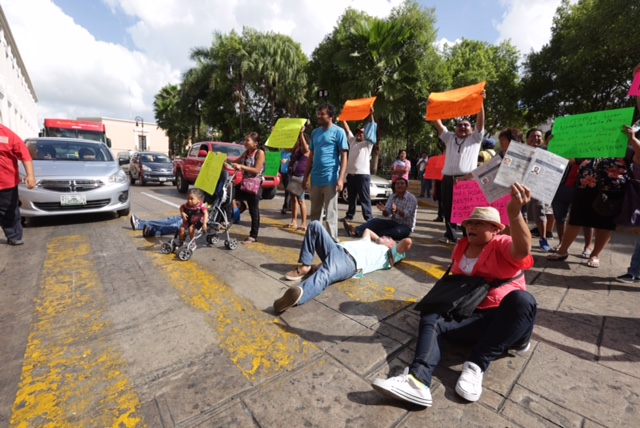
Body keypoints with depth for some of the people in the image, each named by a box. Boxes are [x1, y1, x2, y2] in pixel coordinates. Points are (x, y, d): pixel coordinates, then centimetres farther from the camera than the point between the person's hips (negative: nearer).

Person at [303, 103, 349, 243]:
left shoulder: (338, 132, -1)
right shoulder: (315, 132, 16)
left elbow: (344, 157, -6)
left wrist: (341, 179, -15)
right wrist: (305, 176, 14)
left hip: (330, 179, -6)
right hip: (315, 179, 6)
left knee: (331, 212, -1)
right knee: (315, 212, 12)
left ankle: (332, 240, 7)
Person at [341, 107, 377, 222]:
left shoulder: (368, 143, 6)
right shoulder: (352, 141, 19)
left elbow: (371, 130, -5)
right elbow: (347, 129, 21)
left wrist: (371, 115, -15)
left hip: (363, 174, -5)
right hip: (350, 173, 5)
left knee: (365, 198, -4)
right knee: (351, 197, 14)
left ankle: (368, 218, -2)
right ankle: (349, 215, 23)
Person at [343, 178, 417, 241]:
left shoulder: (412, 198, -10)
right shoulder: (393, 197, 6)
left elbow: (407, 215, -24)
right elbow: (387, 214, -2)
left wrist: (397, 210, -44)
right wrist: (384, 210, -26)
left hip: (406, 227, -4)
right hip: (394, 223, 4)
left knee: (397, 231, -38)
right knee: (376, 221, -20)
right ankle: (356, 231, -41)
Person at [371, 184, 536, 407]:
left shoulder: (503, 246, -4)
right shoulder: (461, 247, 13)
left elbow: (523, 250, -31)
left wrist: (514, 213, -47)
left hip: (506, 320, -4)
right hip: (473, 318, 4)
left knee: (522, 299, -35)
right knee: (430, 317, -18)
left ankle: (477, 365, -29)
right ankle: (418, 381, -42)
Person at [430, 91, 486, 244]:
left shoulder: (475, 138, 18)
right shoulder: (449, 138, 24)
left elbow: (480, 121, 4)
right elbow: (438, 123, 17)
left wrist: (481, 102, -6)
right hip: (448, 178, 3)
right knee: (448, 208, 5)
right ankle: (450, 235, 17)